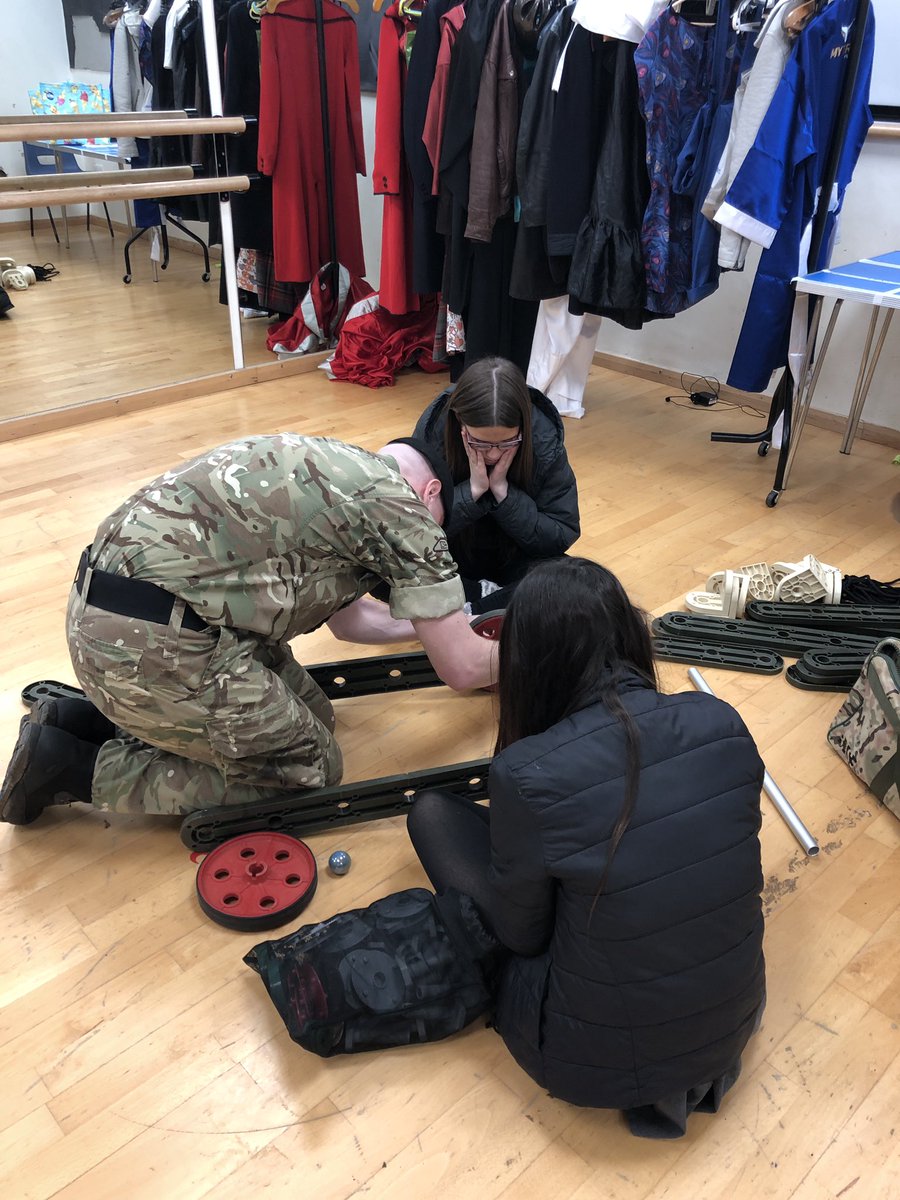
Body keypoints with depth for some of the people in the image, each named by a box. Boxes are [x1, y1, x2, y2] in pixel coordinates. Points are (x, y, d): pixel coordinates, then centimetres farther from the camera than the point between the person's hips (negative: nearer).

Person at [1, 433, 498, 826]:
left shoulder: (337, 469, 23)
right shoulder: (401, 505, -3)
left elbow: (346, 617, 35)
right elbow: (462, 667, 0)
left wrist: (435, 622, 44)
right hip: (150, 641, -10)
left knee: (310, 714, 16)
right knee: (308, 768, 7)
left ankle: (89, 720, 18)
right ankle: (76, 767, 7)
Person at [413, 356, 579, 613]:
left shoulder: (544, 439, -23)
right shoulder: (433, 431, -24)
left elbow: (562, 536, -19)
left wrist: (502, 490, -30)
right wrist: (472, 489, -33)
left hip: (514, 560, 0)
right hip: (450, 559, 0)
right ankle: (487, 596, -11)